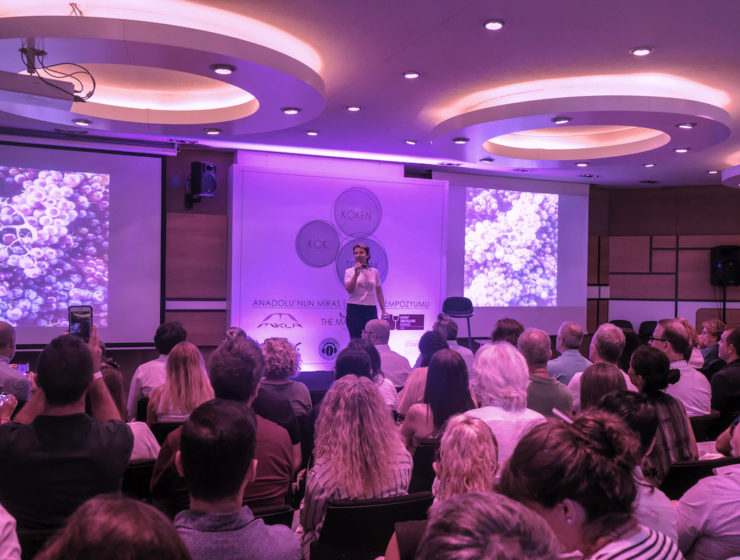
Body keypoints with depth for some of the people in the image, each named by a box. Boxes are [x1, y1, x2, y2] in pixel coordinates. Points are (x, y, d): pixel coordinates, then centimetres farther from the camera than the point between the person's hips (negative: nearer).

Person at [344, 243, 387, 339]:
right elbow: (349, 290, -11)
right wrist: (356, 273, -15)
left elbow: (379, 292, 15)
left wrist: (383, 310, 11)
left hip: (371, 309, 2)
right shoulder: (349, 271, 3)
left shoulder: (374, 272, 8)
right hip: (354, 309, -1)